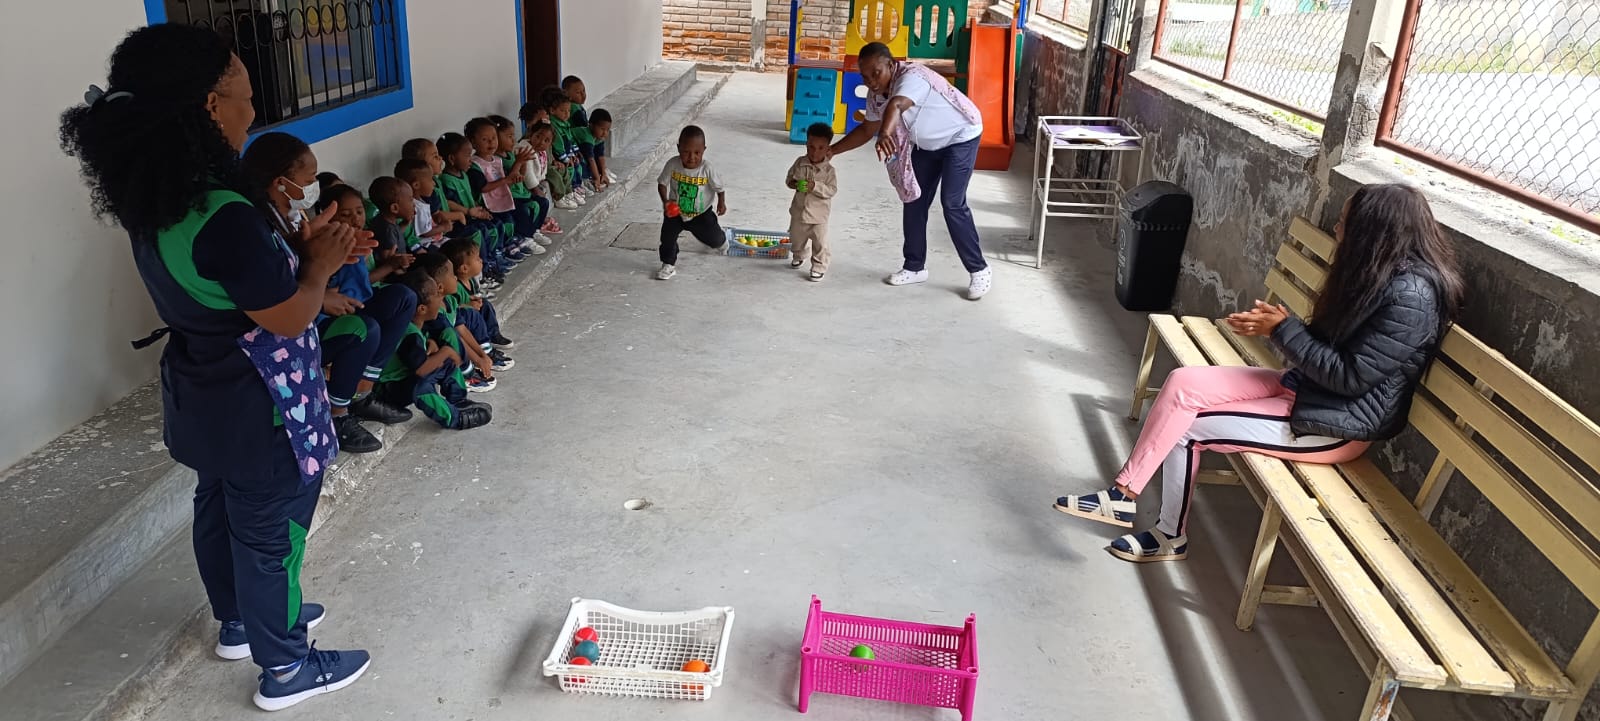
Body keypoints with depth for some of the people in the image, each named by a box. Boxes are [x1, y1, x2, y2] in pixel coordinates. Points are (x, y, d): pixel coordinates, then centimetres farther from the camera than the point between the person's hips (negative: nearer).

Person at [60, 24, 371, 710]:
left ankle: (238, 620, 48)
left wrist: (298, 249, 1)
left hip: (202, 397, 9)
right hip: (258, 409, -9)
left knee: (219, 508, 25)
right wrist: (319, 263, -9)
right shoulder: (223, 216, -31)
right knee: (269, 531, 8)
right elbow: (288, 318, -24)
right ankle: (284, 668, 26)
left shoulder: (154, 199, -2)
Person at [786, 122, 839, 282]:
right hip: (799, 211, 4)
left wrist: (815, 186, -31)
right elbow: (789, 178, 6)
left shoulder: (829, 170, -15)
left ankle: (819, 267, 14)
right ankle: (799, 256, 50)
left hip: (818, 215, -4)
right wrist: (793, 183, -17)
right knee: (796, 238, 23)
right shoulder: (800, 163, -5)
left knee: (820, 243, -1)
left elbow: (832, 190, -18)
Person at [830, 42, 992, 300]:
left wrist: (885, 135, -75)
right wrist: (831, 151, 5)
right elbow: (867, 130, 8)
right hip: (926, 143, 8)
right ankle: (915, 267, 19)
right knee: (914, 200, 6)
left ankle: (980, 270, -3)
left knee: (953, 204, -14)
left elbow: (896, 106, -56)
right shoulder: (875, 95, -9)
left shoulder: (912, 77, -34)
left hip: (960, 136, -8)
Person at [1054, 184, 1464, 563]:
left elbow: (1351, 376, -24)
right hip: (1304, 387, 9)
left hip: (1336, 425, -9)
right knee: (1183, 384, -10)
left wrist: (1283, 330, -17)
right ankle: (1123, 496, -5)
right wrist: (1274, 326, -5)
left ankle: (1170, 538, 6)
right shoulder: (1380, 271, 7)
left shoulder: (1411, 296, -23)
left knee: (1187, 427, -13)